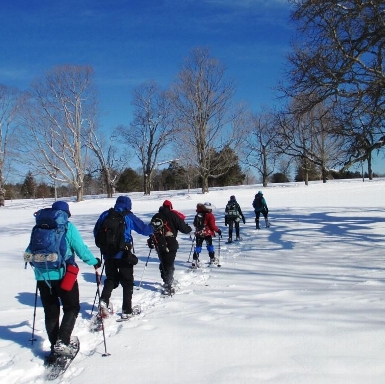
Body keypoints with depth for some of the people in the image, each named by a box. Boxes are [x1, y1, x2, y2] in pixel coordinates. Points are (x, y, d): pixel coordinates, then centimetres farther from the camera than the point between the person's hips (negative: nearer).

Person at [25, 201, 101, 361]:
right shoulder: (68, 227, -6)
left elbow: (29, 251, 11)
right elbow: (81, 249, -9)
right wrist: (94, 262, 7)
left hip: (43, 276, 4)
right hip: (63, 274, -4)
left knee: (51, 312, 14)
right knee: (72, 308, 10)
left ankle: (54, 347, 19)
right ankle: (62, 342, -6)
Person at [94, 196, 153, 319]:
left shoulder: (105, 215, 4)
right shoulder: (128, 216, -5)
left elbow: (96, 232, 10)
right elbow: (143, 229, 0)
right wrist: (153, 228, 20)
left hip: (108, 254, 3)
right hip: (123, 254, -3)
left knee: (111, 279, 20)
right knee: (127, 282, 10)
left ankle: (104, 300, -5)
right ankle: (126, 310, 11)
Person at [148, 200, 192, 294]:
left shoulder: (155, 217, 12)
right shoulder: (173, 215, -4)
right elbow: (183, 228, -6)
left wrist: (151, 242, 31)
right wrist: (189, 229, 15)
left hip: (159, 245, 5)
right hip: (170, 245, -5)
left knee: (163, 264, 20)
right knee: (169, 265, -6)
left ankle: (167, 282, 29)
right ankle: (168, 285, -15)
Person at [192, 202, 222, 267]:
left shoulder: (198, 215, 4)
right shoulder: (210, 215, -12)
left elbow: (195, 224, 13)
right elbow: (212, 226, -15)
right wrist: (218, 230, -2)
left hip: (198, 233, 4)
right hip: (207, 233, -3)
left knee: (198, 246, 4)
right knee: (209, 245, 13)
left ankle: (195, 260, -6)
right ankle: (212, 259, 22)